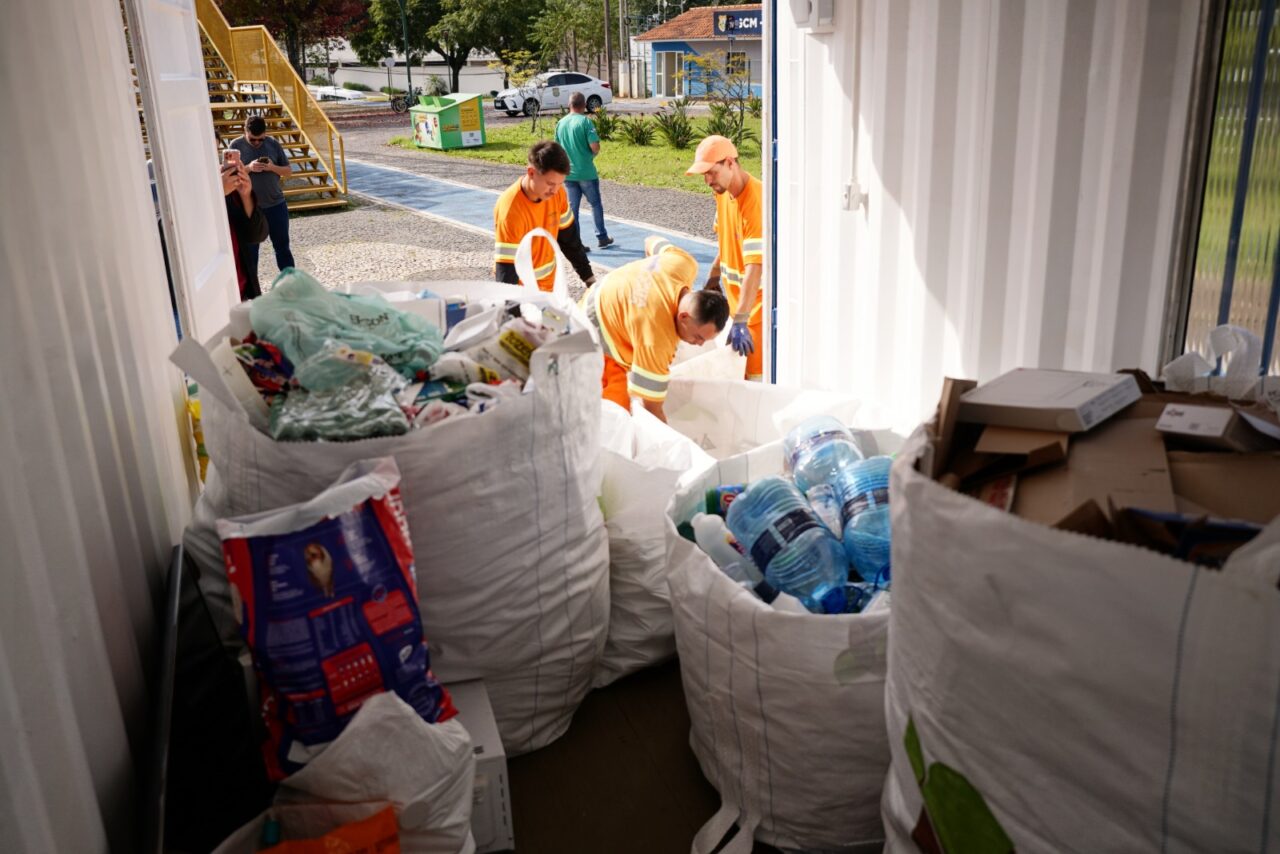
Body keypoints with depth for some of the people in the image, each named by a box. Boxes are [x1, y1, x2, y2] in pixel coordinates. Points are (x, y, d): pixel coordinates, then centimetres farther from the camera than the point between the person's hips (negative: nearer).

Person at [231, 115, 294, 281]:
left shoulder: (273, 144, 0)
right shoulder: (236, 146, -5)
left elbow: (288, 171, 4)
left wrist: (273, 167, -16)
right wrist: (248, 168, -22)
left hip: (276, 204, 1)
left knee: (282, 245, 9)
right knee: (249, 249, 8)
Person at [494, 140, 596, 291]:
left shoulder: (557, 192, -9)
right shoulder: (510, 209, -27)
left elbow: (569, 237, 5)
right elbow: (505, 270, -27)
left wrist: (588, 277, 8)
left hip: (548, 285, 6)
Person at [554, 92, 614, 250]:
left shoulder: (560, 123, 4)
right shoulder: (585, 121, -12)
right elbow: (595, 146, -18)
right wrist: (593, 154, 3)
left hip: (568, 172, 4)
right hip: (586, 172, -4)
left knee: (572, 207, 9)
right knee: (596, 204, 12)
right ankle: (602, 237, 20)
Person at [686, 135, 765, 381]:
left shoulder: (756, 202, -26)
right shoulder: (723, 192, 2)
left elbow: (755, 268, -32)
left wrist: (740, 321, -36)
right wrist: (713, 276, 19)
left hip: (758, 304, -8)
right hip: (736, 297, 8)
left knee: (757, 375, -4)